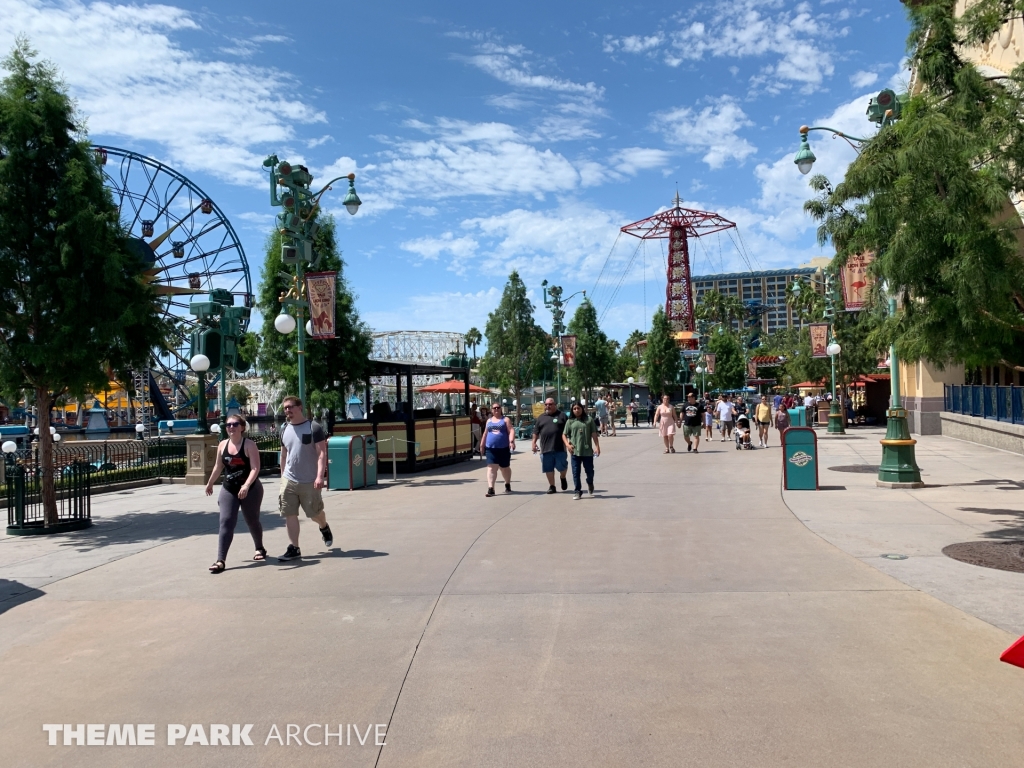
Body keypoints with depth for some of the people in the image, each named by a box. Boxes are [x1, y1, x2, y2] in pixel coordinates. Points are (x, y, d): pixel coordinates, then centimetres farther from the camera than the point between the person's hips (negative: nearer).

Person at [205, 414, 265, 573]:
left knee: (252, 521, 12)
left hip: (250, 489, -3)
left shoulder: (249, 445, -13)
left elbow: (255, 468, -21)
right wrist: (210, 483, 26)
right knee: (226, 522, -9)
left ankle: (259, 548, 38)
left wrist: (246, 485, -34)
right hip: (228, 489, 3)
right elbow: (218, 467, 17)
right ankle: (220, 560, -12)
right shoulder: (222, 445, 3)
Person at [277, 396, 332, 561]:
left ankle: (325, 528, 39)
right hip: (289, 481, 4)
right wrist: (283, 477, 20)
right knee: (289, 514, -1)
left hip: (310, 481, -4)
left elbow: (322, 453, -14)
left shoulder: (314, 428, -9)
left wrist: (320, 476, -24)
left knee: (314, 513, 8)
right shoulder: (285, 430, 9)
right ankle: (294, 548, 6)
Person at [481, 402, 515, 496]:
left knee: (505, 468, 12)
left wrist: (511, 441, -24)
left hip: (503, 448, -2)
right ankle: (490, 488, -13)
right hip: (491, 448, 2)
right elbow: (485, 434, 21)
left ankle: (508, 484, 34)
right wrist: (482, 445, 20)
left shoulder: (506, 419, 2)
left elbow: (511, 431, -9)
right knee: (491, 468, -9)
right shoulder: (489, 421, 15)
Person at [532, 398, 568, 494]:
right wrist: (534, 443, 4)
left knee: (562, 466, -1)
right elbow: (536, 432, 14)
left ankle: (563, 478, 31)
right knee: (548, 468, 6)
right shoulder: (540, 418, 13)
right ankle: (552, 486, 18)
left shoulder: (561, 415, 3)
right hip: (546, 449, 3)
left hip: (560, 448, -3)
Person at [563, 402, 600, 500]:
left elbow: (594, 434, 1)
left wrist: (597, 446, -5)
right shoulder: (570, 422, 5)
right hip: (575, 451, 1)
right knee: (576, 473, 2)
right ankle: (577, 492, 10)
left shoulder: (589, 420, 2)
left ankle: (590, 483, 40)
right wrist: (567, 444, -10)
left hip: (587, 451, -1)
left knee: (589, 471, 9)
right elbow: (564, 435, 6)